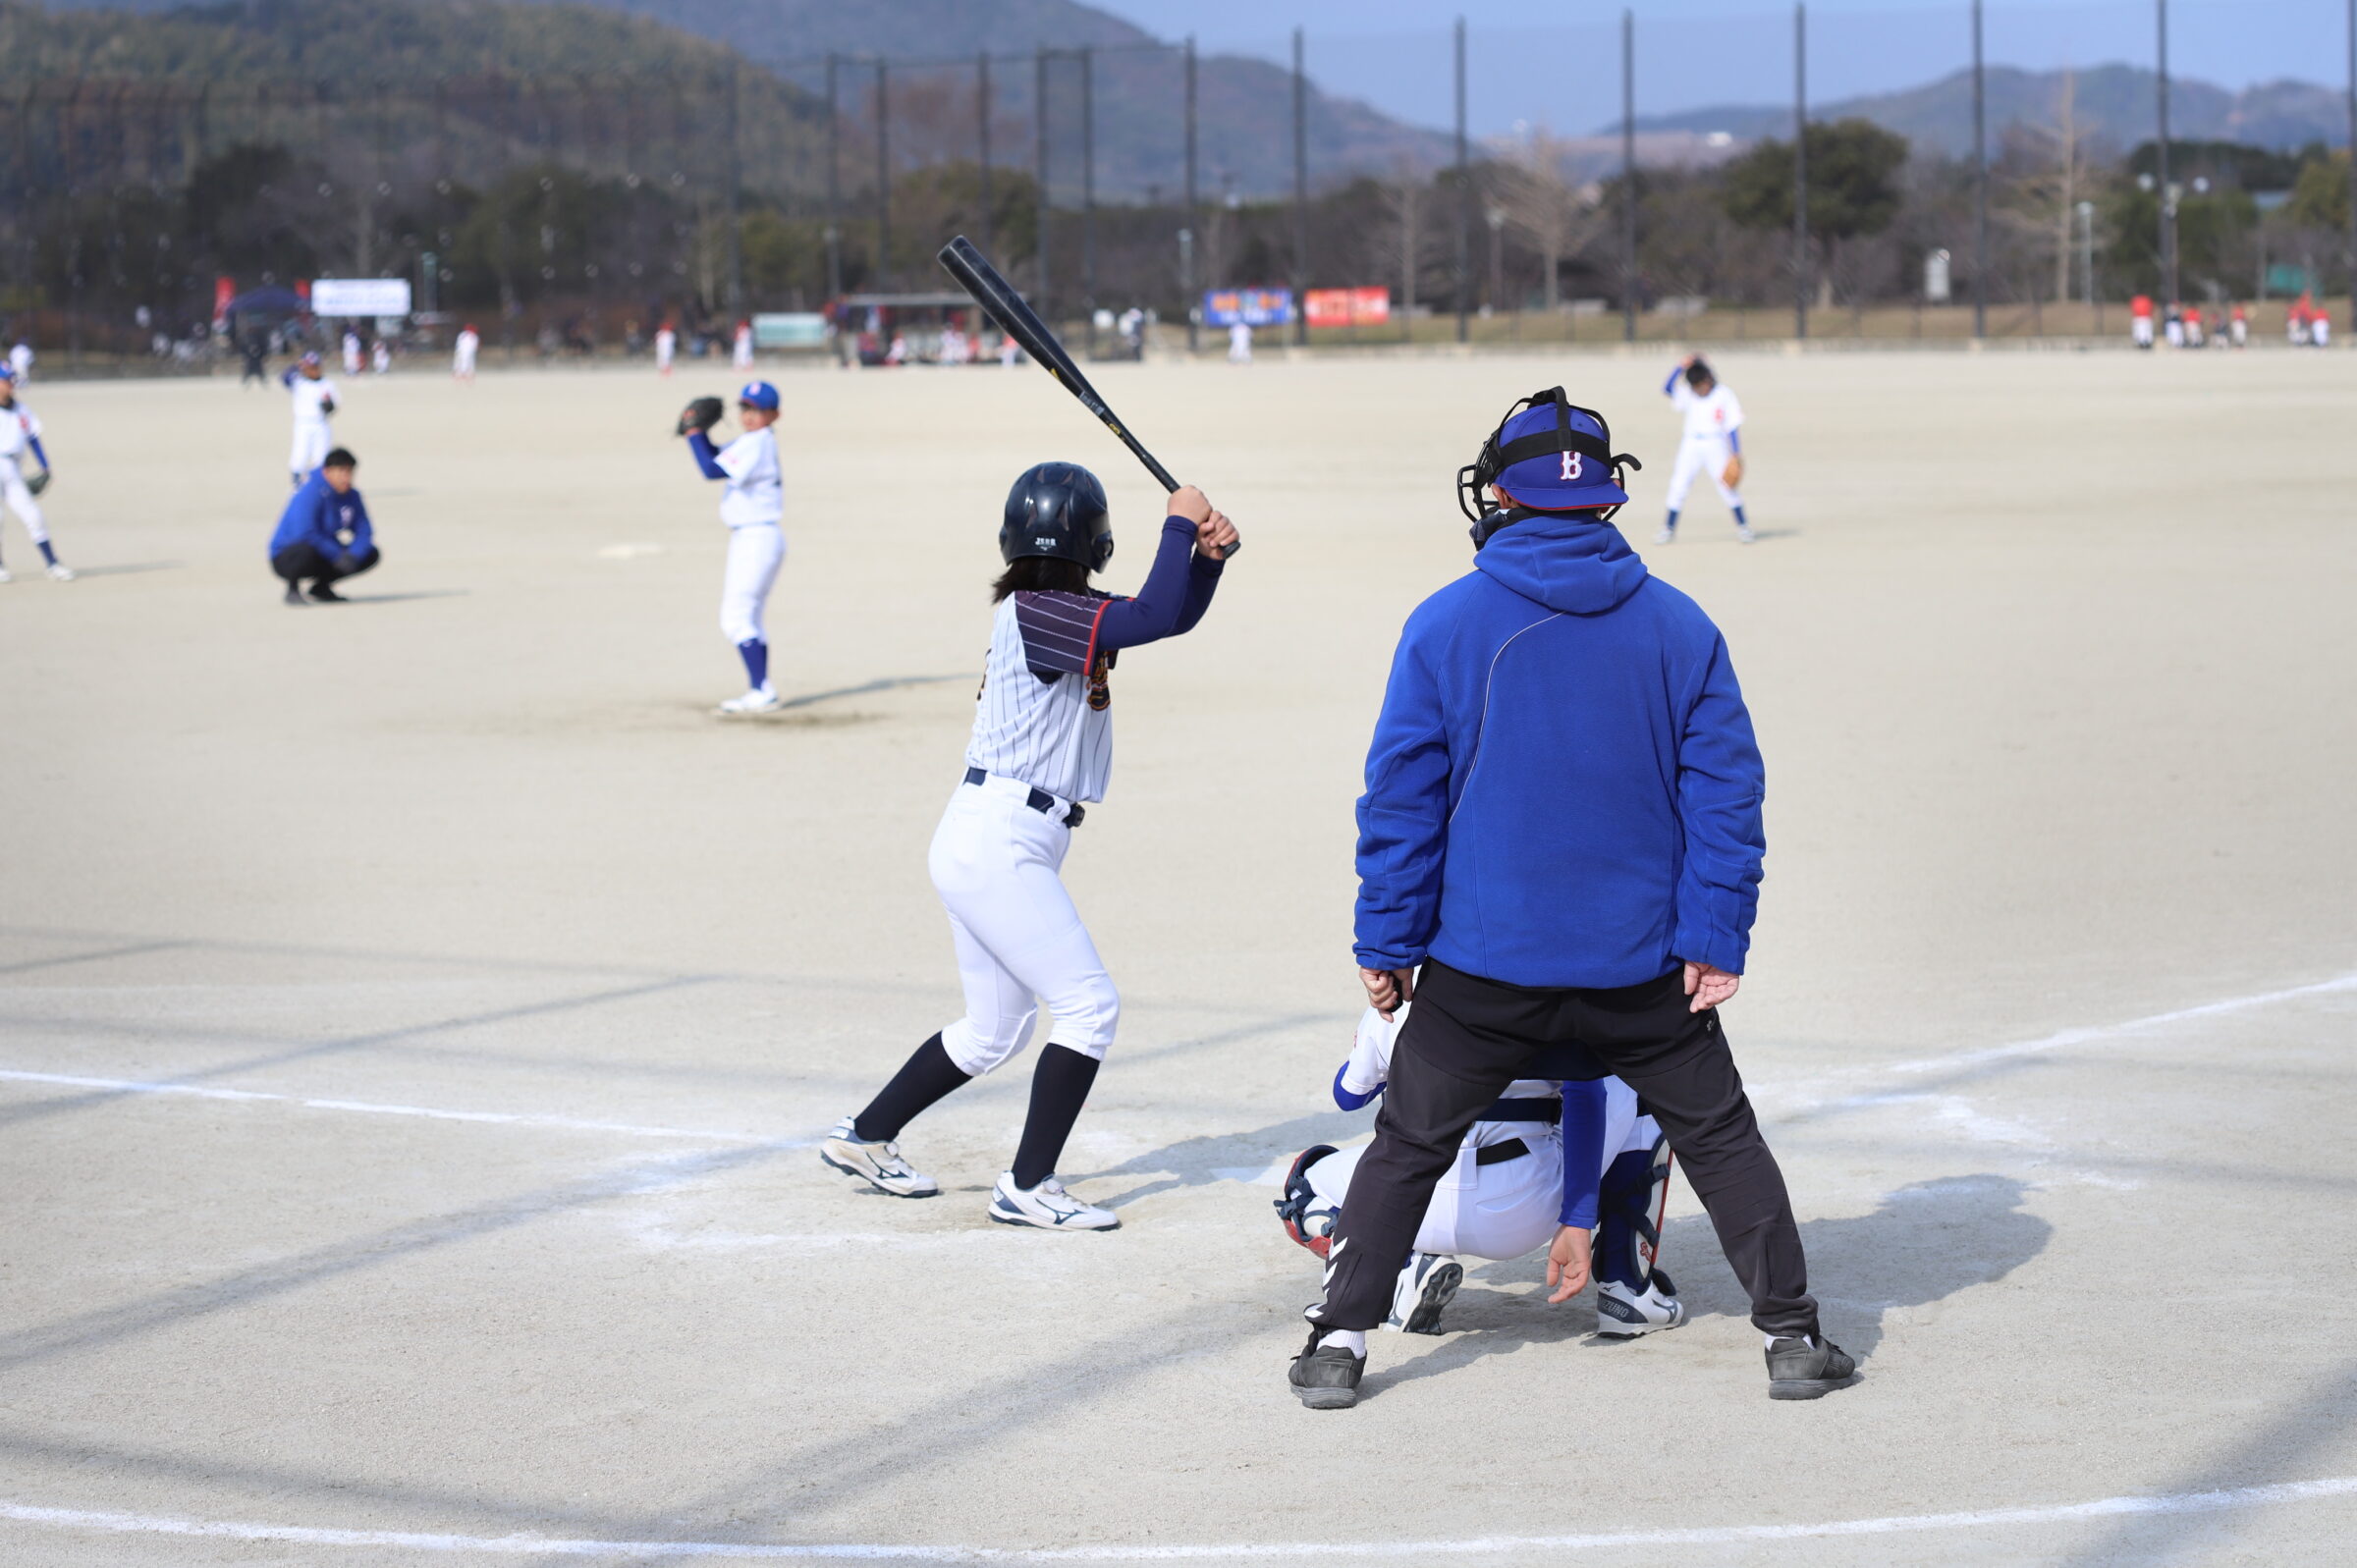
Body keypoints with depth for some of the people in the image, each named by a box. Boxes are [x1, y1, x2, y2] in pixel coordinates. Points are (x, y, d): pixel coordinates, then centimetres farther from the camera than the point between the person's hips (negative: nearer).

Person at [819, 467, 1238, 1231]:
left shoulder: (1060, 612, 11)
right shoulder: (1035, 613, -17)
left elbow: (1173, 616, 15)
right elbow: (1154, 619, -28)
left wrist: (1208, 553, -4)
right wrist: (1180, 523, -15)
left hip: (980, 845, 10)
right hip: (1000, 844, -10)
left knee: (994, 1030, 19)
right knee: (1088, 1005, -7)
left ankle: (864, 1138, 28)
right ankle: (1027, 1187, -3)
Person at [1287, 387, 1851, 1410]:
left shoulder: (1444, 625, -5)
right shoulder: (1679, 625, 0)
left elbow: (1400, 797, -4)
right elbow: (1725, 788, -1)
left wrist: (1386, 944, 1)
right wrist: (1715, 939, 1)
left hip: (1482, 962, -1)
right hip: (1642, 960, 1)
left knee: (1409, 1145, 14)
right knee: (1719, 1136, 16)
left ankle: (1341, 1342, 11)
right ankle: (1791, 1336, 15)